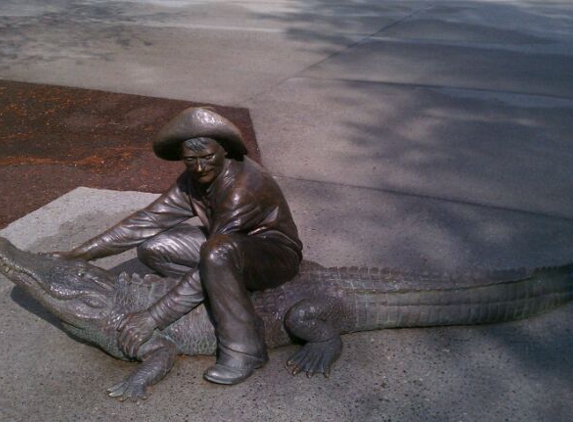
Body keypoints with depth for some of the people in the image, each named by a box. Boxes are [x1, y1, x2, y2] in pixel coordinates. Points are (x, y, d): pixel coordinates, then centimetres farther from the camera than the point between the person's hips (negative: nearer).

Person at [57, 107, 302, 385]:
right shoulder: (193, 179, -7)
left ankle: (243, 350, -26)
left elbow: (208, 266, -33)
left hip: (278, 255, -7)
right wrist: (80, 254, -10)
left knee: (217, 251, -41)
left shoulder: (242, 189, -31)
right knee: (151, 247, -5)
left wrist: (152, 318, -32)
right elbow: (148, 220, -7)